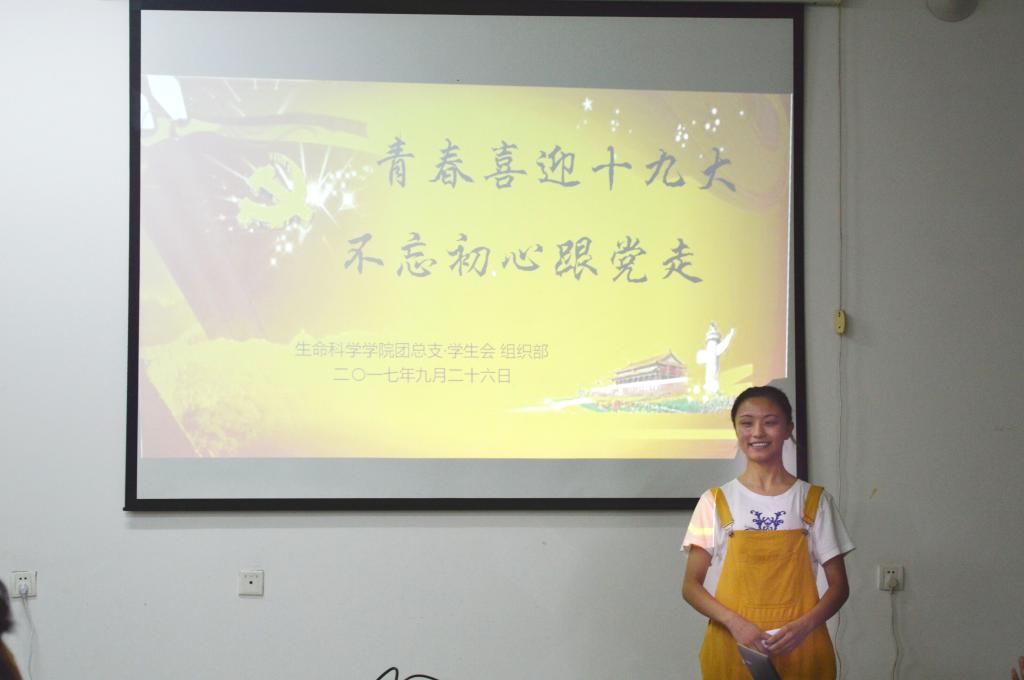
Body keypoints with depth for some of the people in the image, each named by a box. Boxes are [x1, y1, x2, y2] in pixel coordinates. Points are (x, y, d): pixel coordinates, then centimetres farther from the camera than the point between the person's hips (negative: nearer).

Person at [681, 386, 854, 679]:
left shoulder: (814, 501, 4)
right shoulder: (716, 502, 3)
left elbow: (839, 585, 4)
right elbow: (691, 585, 1)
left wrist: (805, 625, -14)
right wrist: (735, 622, -16)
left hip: (799, 648, 0)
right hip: (732, 649, 0)